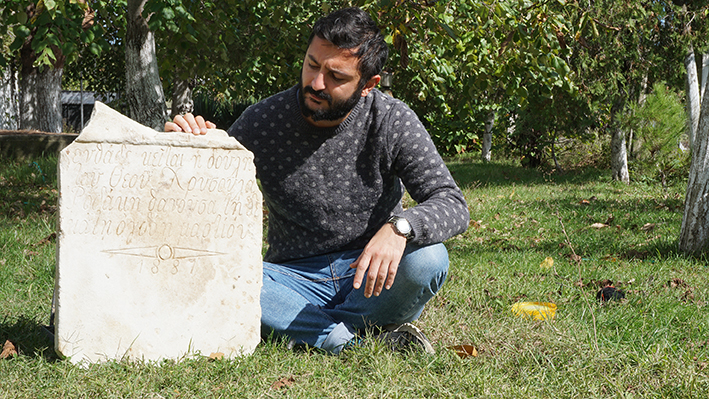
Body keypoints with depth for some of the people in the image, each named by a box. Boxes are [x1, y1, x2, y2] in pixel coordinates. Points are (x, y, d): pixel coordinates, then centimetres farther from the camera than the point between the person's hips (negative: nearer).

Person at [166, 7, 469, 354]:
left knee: (427, 260, -33)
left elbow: (453, 206, -14)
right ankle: (355, 339, -26)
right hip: (294, 279, 1)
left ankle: (307, 329, -18)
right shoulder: (263, 121, -8)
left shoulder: (393, 121, -10)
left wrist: (399, 227, -36)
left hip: (368, 276, 0)